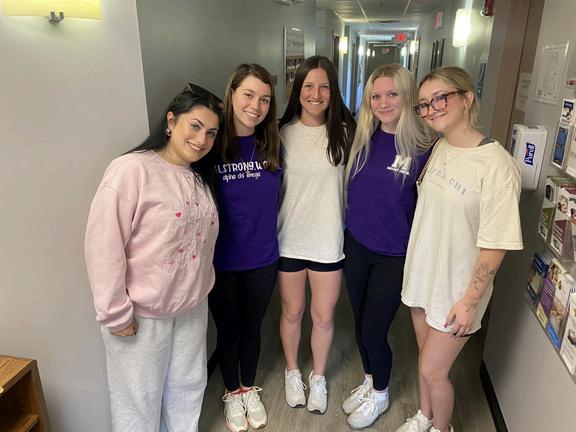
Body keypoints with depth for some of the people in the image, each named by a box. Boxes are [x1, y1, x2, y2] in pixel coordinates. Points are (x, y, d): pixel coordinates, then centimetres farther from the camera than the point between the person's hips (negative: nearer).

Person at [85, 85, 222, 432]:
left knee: (188, 389, 22)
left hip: (193, 307, 7)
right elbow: (103, 246, -20)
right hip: (142, 314, -6)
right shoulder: (132, 170, -18)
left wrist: (201, 290, 12)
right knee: (139, 402, 13)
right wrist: (115, 313, -17)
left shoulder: (200, 178, 7)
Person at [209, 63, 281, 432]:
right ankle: (232, 392, 44)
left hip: (263, 258, 2)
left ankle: (250, 388, 46)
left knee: (252, 328, 20)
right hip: (222, 260, -2)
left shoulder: (274, 145, -5)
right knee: (228, 329, 18)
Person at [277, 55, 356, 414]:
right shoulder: (282, 133, -4)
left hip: (329, 240, 0)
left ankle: (318, 377, 41)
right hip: (289, 238, 0)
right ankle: (293, 371, 45)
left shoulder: (345, 133, -5)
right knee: (292, 312, 18)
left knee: (324, 316, 14)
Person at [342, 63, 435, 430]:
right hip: (356, 246, 4)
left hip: (394, 256, -4)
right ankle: (369, 381, 45)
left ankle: (380, 395, 36)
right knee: (361, 324, 18)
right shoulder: (363, 137, -1)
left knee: (374, 332, 6)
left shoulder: (425, 147, -14)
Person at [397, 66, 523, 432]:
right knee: (426, 358, 22)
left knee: (433, 371, 9)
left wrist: (470, 299, -15)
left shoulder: (496, 165, -22)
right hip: (422, 275, 6)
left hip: (457, 289, -6)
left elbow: (496, 244, -19)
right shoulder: (440, 147, 0)